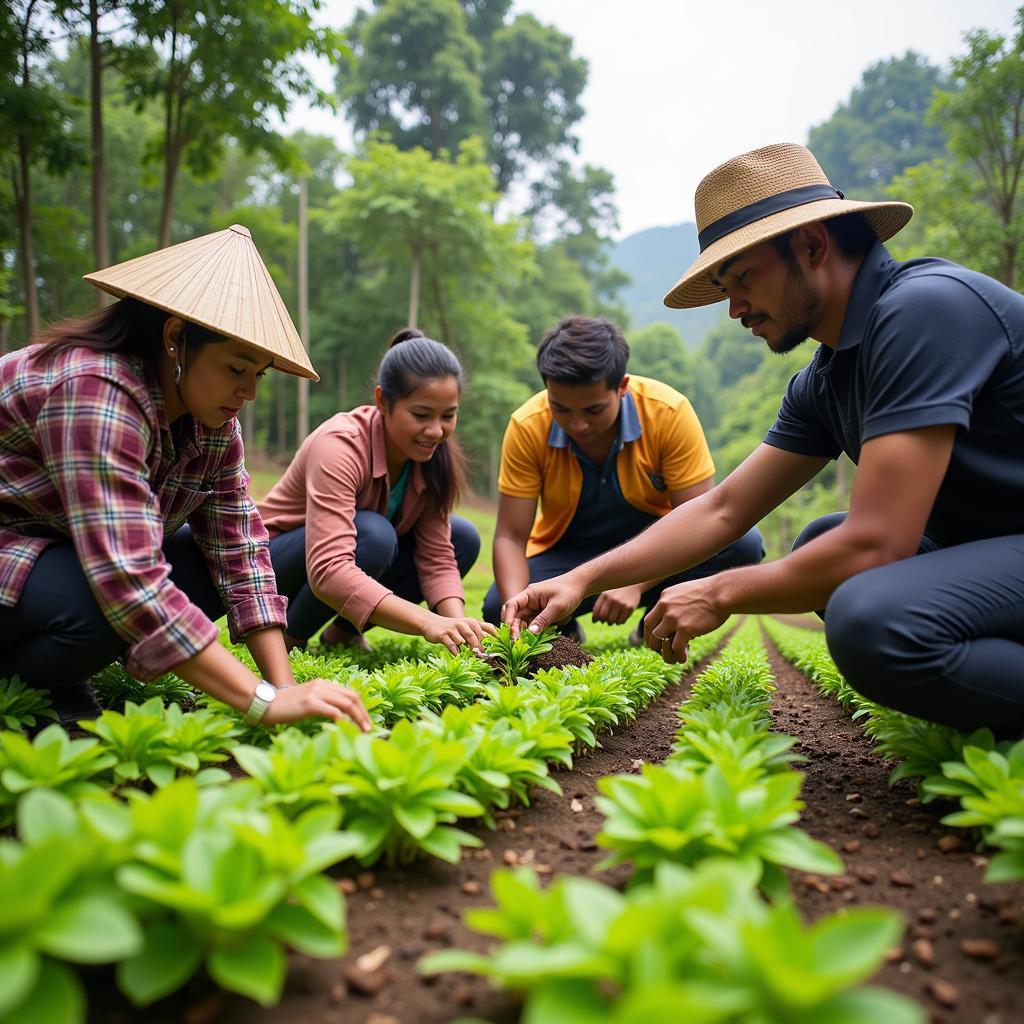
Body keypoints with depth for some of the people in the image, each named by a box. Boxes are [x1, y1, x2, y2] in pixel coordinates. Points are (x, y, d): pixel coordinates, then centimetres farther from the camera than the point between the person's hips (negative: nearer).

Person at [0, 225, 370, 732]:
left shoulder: (214, 422, -9)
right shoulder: (98, 393, -33)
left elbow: (240, 550, -12)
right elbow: (127, 579, -41)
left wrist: (286, 688, -22)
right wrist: (265, 701, -42)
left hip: (64, 552, 8)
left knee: (215, 566, -11)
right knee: (106, 606, -35)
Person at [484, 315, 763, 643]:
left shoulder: (669, 413, -25)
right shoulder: (527, 427, -22)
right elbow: (510, 537, -19)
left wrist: (635, 582, -35)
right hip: (568, 552, 0)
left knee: (742, 542, -28)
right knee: (498, 608, -29)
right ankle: (563, 630, 7)